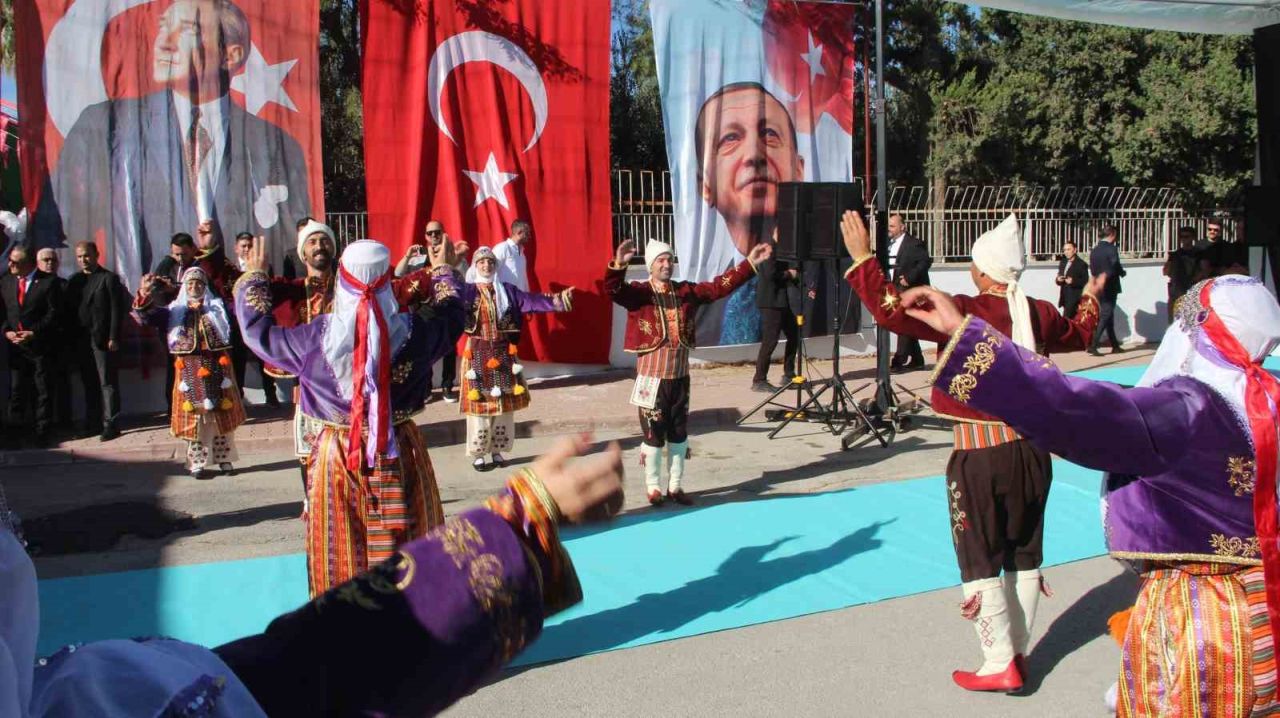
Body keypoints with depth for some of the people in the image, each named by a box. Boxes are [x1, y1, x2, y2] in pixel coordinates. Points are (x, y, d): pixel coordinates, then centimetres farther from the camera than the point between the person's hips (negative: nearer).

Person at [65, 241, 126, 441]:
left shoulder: (109, 278, -2)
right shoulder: (74, 280, 14)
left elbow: (116, 310, -7)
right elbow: (69, 310, 13)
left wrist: (113, 338, -13)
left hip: (103, 340, -5)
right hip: (81, 340, 5)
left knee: (108, 383, -3)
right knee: (89, 384, 10)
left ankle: (110, 425, -3)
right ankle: (92, 424, 16)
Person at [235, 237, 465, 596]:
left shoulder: (316, 337, -12)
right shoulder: (412, 332, -11)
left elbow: (257, 329, 5)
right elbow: (452, 318, 10)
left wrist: (254, 277, 20)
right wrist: (443, 270, 26)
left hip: (336, 456, 0)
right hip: (400, 454, 1)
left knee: (341, 556, 12)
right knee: (407, 553, 13)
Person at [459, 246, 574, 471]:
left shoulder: (506, 290, 9)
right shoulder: (467, 290, -1)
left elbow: (531, 301, 1)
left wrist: (557, 301, -10)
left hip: (503, 352, 4)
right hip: (478, 353, -4)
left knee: (505, 405, 7)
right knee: (480, 404, -2)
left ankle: (497, 451, 20)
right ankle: (478, 455, 8)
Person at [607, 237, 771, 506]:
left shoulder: (687, 291, 7)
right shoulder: (638, 292, -7)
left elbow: (720, 286, 6)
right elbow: (613, 290, -25)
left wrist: (749, 263, 0)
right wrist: (618, 264, -45)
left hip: (680, 376, 5)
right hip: (652, 377, -4)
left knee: (679, 433, 12)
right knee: (653, 433, 3)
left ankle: (676, 486, 25)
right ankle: (653, 488, 18)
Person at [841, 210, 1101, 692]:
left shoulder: (964, 312, -16)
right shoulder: (1040, 314, 2)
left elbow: (894, 310, -22)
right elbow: (1079, 335, 24)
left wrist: (861, 258, -12)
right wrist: (1091, 301, 45)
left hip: (980, 451, -6)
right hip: (1032, 446, 6)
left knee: (980, 561, 5)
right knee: (1025, 556, 17)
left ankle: (1000, 665, 9)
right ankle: (1019, 653, 29)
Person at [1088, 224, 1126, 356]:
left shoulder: (1094, 251, 6)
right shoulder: (1112, 249, -15)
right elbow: (1116, 268, -15)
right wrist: (1123, 272, 4)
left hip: (1098, 289, 7)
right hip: (1110, 288, -7)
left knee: (1108, 317, 15)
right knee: (1105, 317, -5)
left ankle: (1115, 346, 23)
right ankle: (1093, 345, -13)